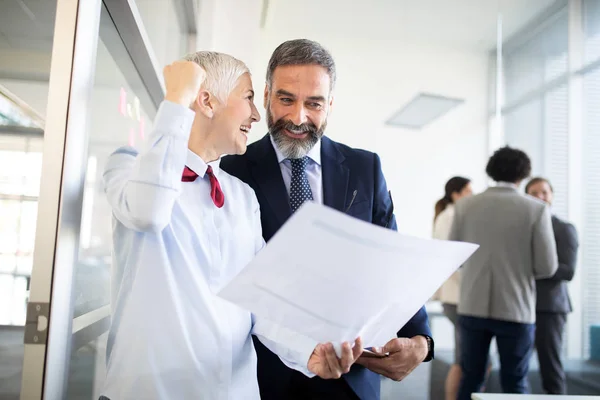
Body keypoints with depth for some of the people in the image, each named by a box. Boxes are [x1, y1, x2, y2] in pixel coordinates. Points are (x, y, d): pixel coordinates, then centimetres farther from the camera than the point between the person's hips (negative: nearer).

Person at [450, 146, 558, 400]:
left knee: (470, 379, 13)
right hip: (515, 309, -2)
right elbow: (547, 267, -7)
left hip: (472, 306, 2)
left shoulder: (465, 205, -2)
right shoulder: (536, 209, -8)